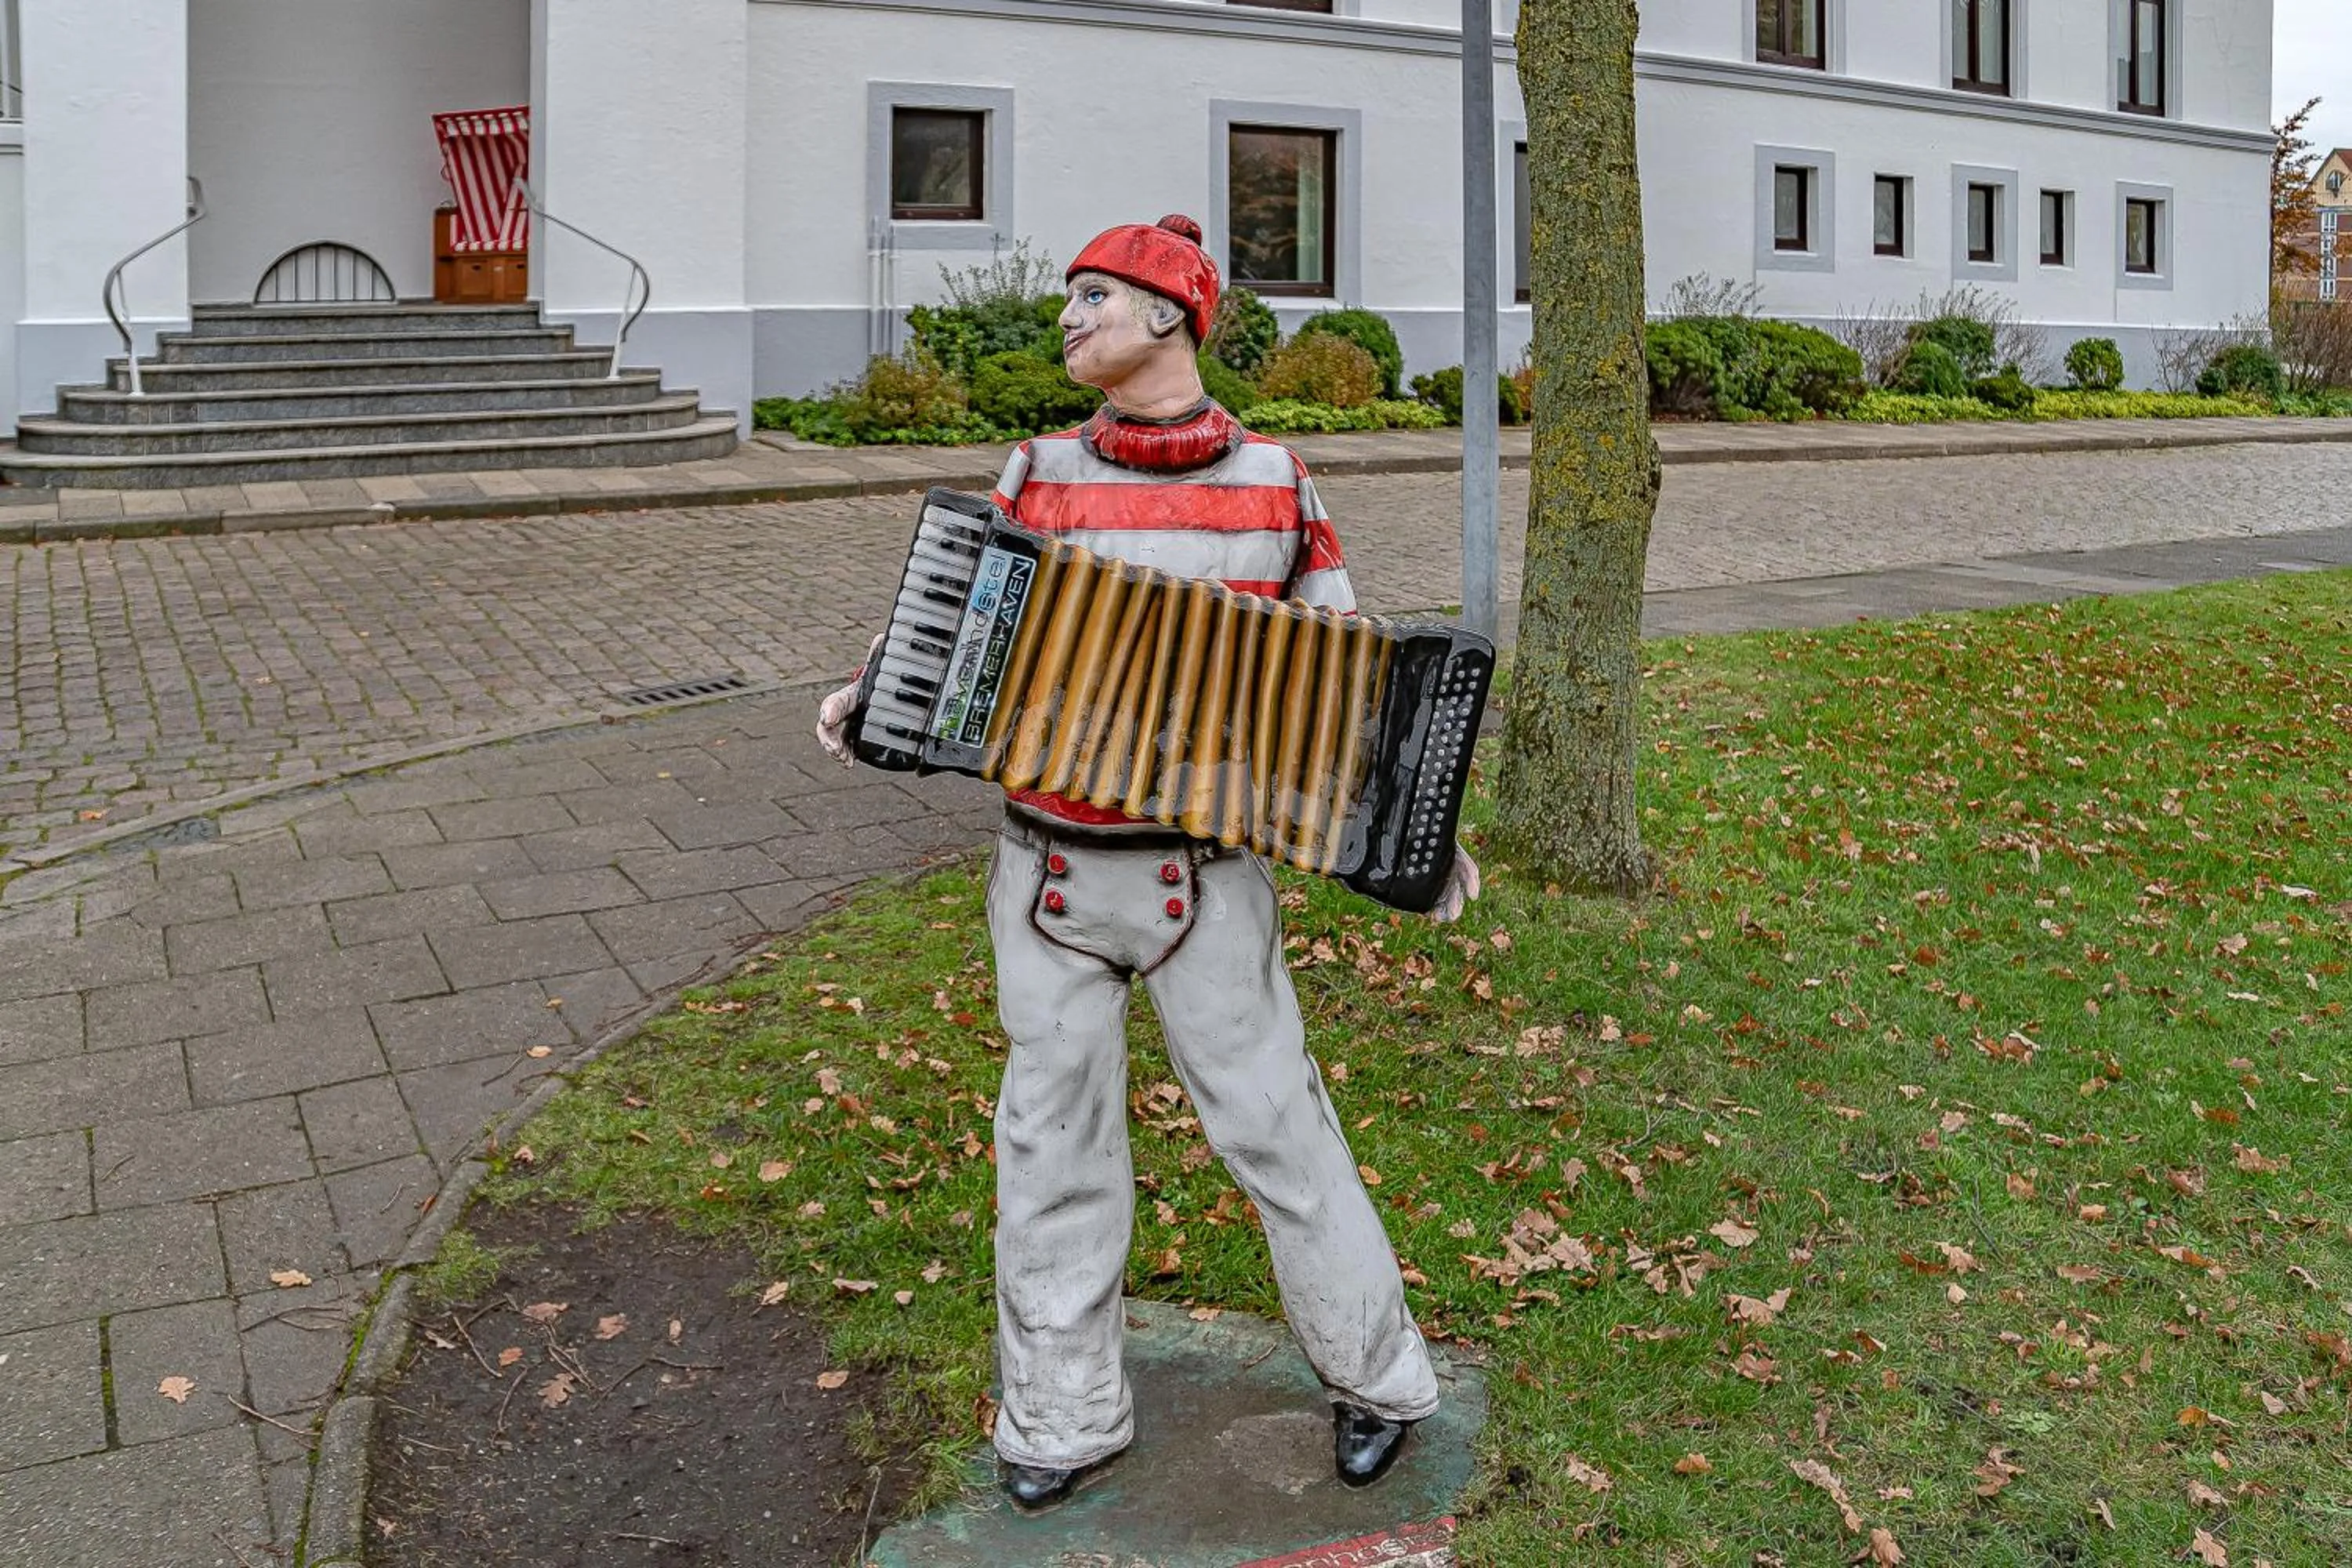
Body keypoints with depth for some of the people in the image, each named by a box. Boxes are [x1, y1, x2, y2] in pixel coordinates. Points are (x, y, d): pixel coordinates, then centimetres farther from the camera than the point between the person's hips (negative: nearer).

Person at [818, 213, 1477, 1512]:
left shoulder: (1273, 482, -2)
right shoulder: (1037, 477, 1)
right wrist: (869, 699, -11)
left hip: (1204, 874, -2)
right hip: (1049, 868, 2)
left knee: (1271, 1122, 5)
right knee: (1054, 1142, 10)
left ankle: (1374, 1376, 27)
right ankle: (1061, 1416, 27)